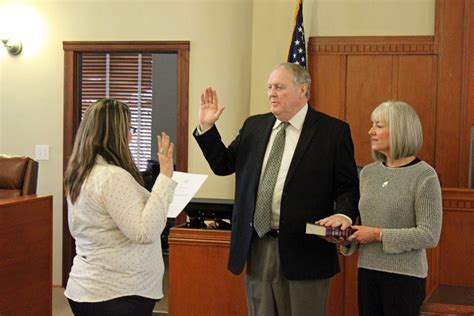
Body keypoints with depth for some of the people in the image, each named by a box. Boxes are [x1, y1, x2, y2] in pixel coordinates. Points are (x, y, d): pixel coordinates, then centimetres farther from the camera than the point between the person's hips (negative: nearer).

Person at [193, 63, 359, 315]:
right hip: (257, 246, 5)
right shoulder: (254, 126, 10)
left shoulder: (333, 131, -5)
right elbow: (223, 165, 17)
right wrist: (206, 127, 5)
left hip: (302, 249, -5)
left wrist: (344, 215, -23)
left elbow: (348, 186, -4)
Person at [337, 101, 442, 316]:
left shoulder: (424, 175, -11)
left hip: (404, 275, -5)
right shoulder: (368, 173, 8)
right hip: (367, 271, 5)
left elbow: (429, 235, -14)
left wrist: (379, 235, -17)